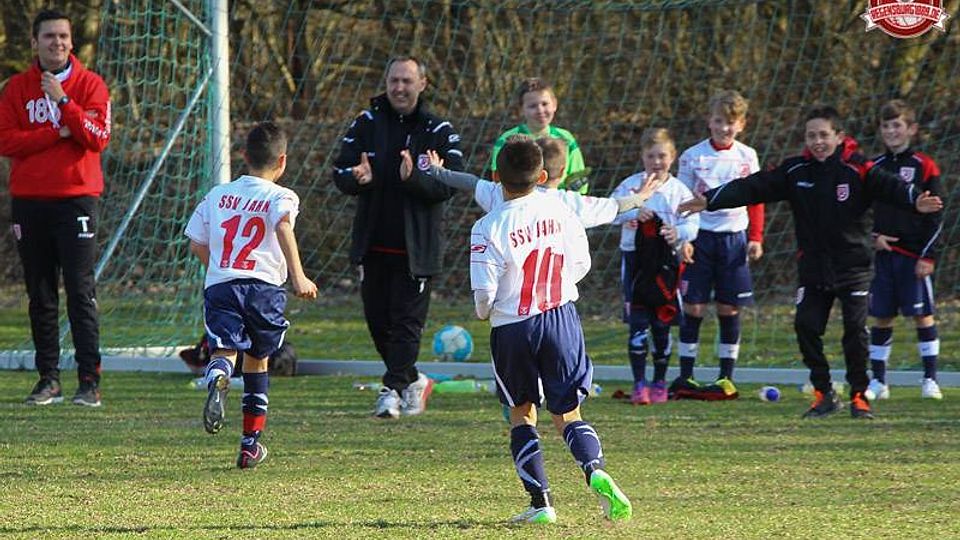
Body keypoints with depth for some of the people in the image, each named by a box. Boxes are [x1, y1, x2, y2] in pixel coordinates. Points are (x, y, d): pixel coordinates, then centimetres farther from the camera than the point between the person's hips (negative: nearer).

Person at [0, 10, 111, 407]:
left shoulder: (90, 85, 3)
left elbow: (98, 138, -10)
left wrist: (62, 100, -16)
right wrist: (57, 134, -11)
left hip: (76, 197, -3)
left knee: (81, 292, -7)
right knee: (40, 295, 5)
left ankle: (89, 381, -8)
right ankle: (48, 379, 10)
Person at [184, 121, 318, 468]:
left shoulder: (218, 195, 18)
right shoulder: (281, 197, 5)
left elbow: (197, 245, 20)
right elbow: (284, 225, -17)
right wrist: (298, 277, -22)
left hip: (219, 284, 1)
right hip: (264, 286, -1)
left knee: (224, 350, -14)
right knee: (257, 359, 18)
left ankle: (217, 379, -53)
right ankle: (251, 442, 22)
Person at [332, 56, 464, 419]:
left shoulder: (440, 132, -3)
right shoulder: (367, 124, 5)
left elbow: (449, 185, -12)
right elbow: (340, 173, 1)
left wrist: (414, 178, -30)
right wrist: (357, 178, -22)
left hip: (416, 247, -4)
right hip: (372, 244, 4)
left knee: (407, 320, -7)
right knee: (377, 320, 11)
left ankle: (394, 389, -6)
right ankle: (413, 381, 28)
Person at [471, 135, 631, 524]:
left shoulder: (489, 228, -14)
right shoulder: (559, 211, -2)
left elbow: (484, 292, -16)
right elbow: (582, 265, 7)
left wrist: (484, 313, 7)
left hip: (513, 330, -2)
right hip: (562, 318, 2)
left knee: (521, 414, 17)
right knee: (568, 413, 8)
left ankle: (540, 502, 11)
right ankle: (595, 470, -21)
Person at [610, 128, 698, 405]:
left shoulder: (678, 190, 3)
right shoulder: (631, 185, 0)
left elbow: (692, 222, -3)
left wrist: (678, 232, -25)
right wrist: (635, 211, -30)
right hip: (634, 259, -1)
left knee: (662, 324, 5)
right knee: (638, 323, -7)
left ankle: (659, 382, 17)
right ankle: (639, 384, -5)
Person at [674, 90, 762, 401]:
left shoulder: (747, 157, 5)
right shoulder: (693, 157, -1)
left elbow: (755, 200, 11)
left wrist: (756, 238, 3)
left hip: (734, 237, 2)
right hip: (699, 236, -1)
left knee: (729, 308, 3)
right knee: (693, 307, -2)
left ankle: (726, 377, 10)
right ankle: (685, 377, 4)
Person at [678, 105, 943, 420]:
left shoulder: (858, 170, -8)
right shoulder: (795, 172, 3)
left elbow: (889, 187, -24)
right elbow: (755, 188, 2)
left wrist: (915, 201, -45)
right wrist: (710, 201, -5)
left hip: (853, 266, -3)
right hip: (813, 267, 3)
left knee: (855, 329, -8)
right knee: (806, 326, -7)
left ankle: (859, 396, 5)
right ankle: (824, 394, 6)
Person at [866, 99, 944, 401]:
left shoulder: (924, 167, -2)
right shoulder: (873, 169, 9)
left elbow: (936, 216, -4)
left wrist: (928, 256, -10)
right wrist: (872, 237, -3)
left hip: (915, 255, -4)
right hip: (883, 253, 4)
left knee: (923, 315, -3)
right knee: (881, 317, 5)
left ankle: (930, 380, 2)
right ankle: (878, 382, 11)